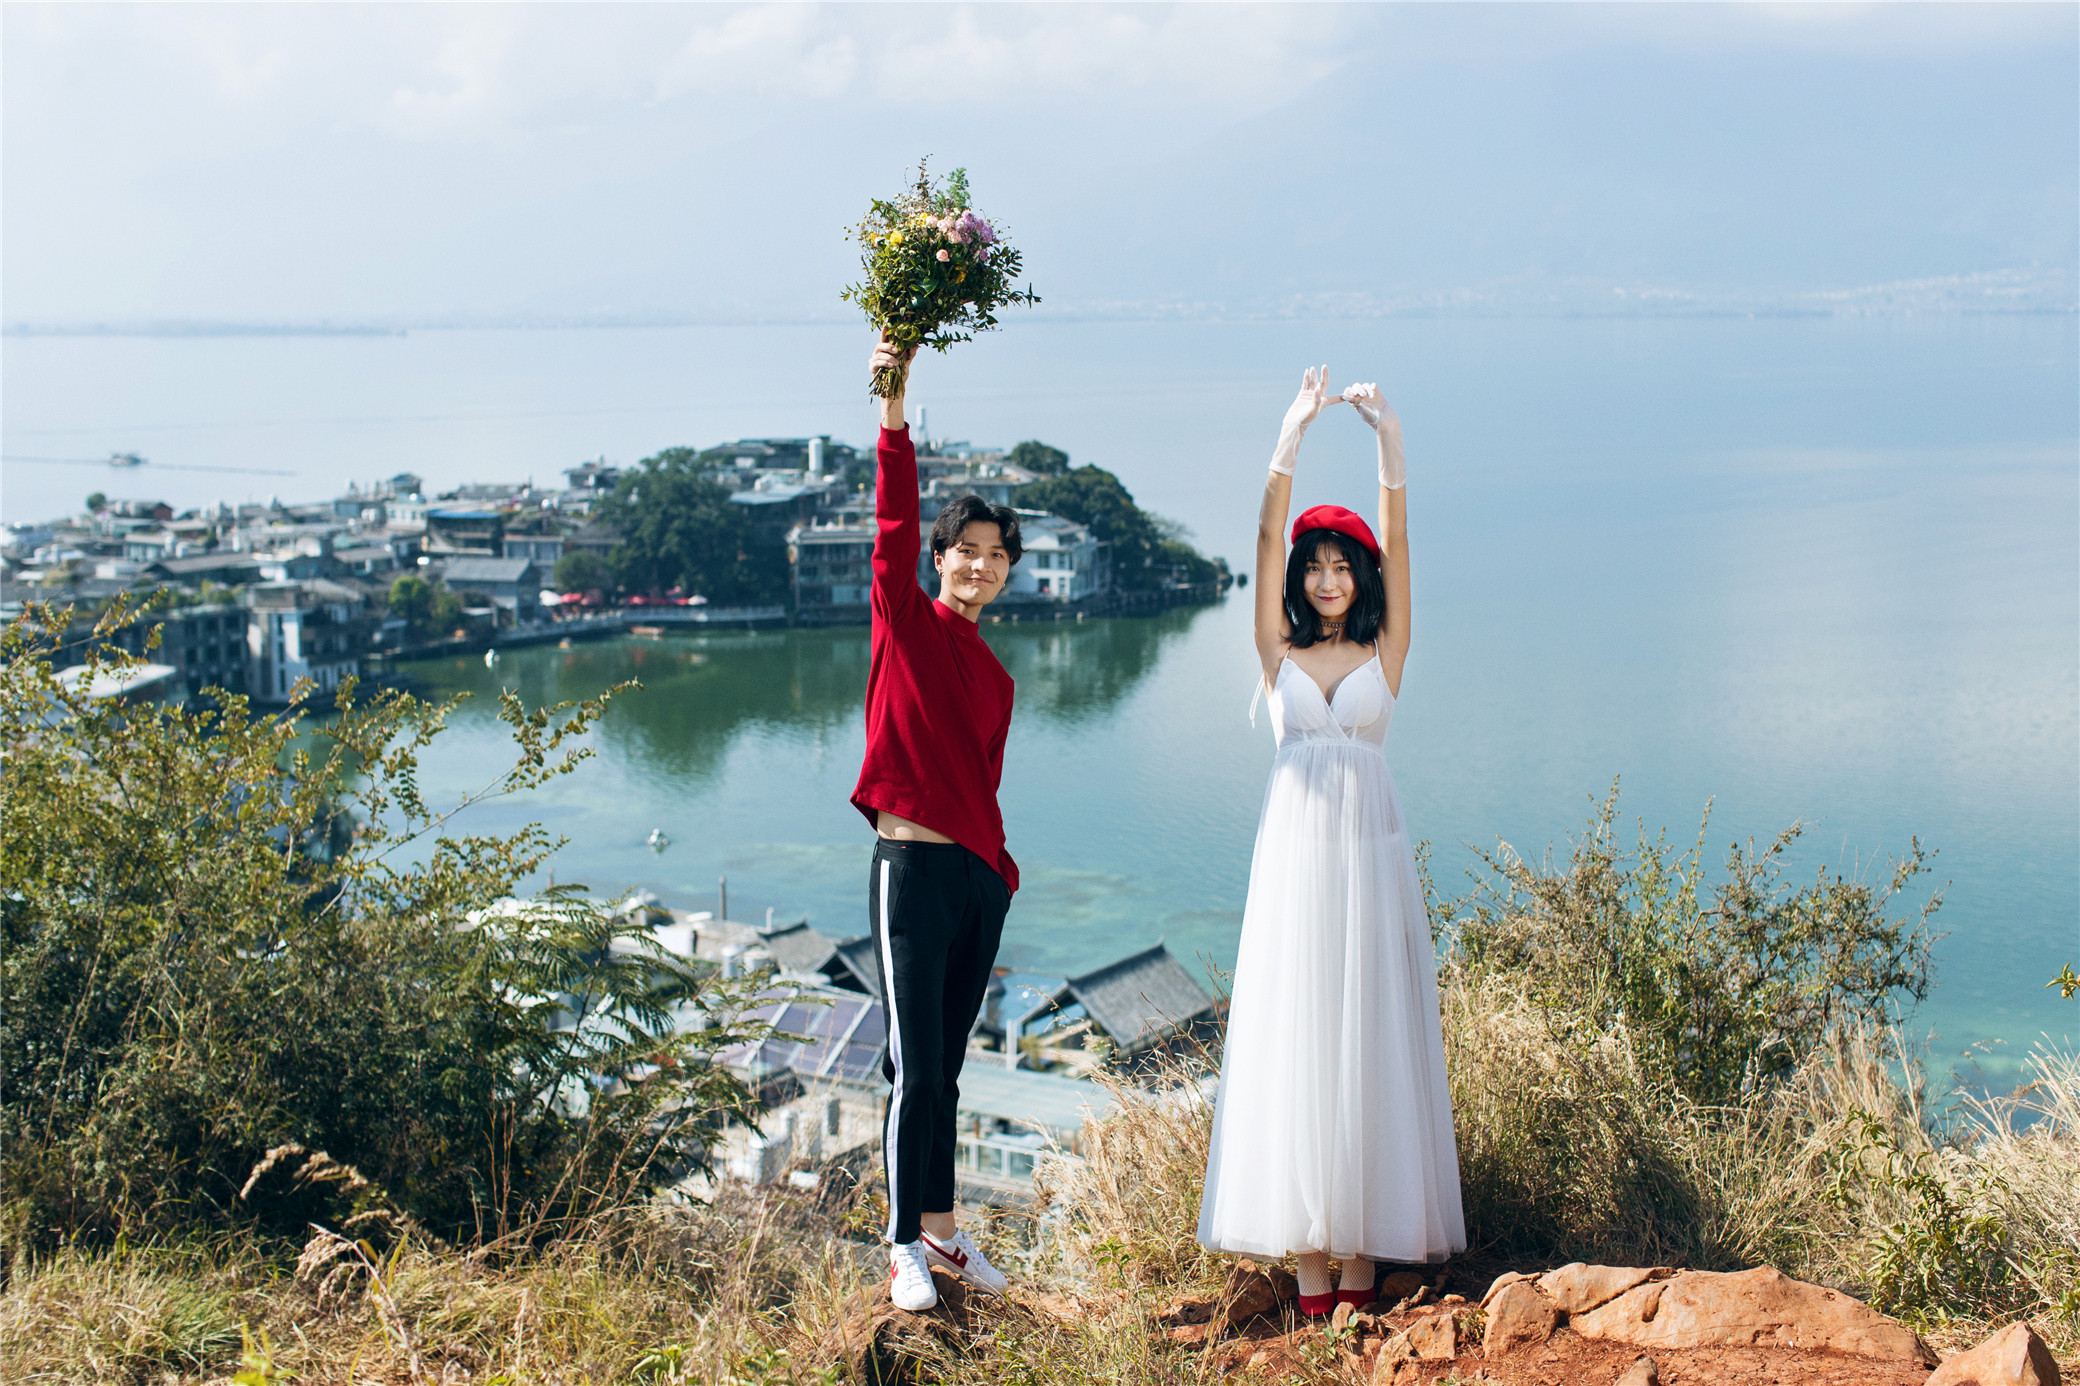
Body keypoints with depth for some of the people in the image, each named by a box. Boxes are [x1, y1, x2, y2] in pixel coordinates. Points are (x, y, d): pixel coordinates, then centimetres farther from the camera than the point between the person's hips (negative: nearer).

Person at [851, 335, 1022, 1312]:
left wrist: (998, 866, 12)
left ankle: (942, 1231, 23)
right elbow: (894, 526, -14)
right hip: (913, 866, -6)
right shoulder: (906, 624, -1)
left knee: (946, 1067, 14)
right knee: (913, 1069, -4)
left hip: (981, 877, 6)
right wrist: (894, 408, -24)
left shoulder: (994, 675, 16)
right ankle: (905, 1247, 6)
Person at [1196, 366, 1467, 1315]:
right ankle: (1307, 1255, 1)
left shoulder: (1384, 654, 9)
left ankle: (1364, 1249, 3)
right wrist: (1290, 438, -9)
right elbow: (1267, 543, 0)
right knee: (1294, 1037, -2)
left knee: (1370, 1036, -1)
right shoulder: (1279, 654, 9)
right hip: (1294, 851, 0)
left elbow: (1396, 545, -2)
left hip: (1370, 850, 0)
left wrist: (1388, 442, -11)